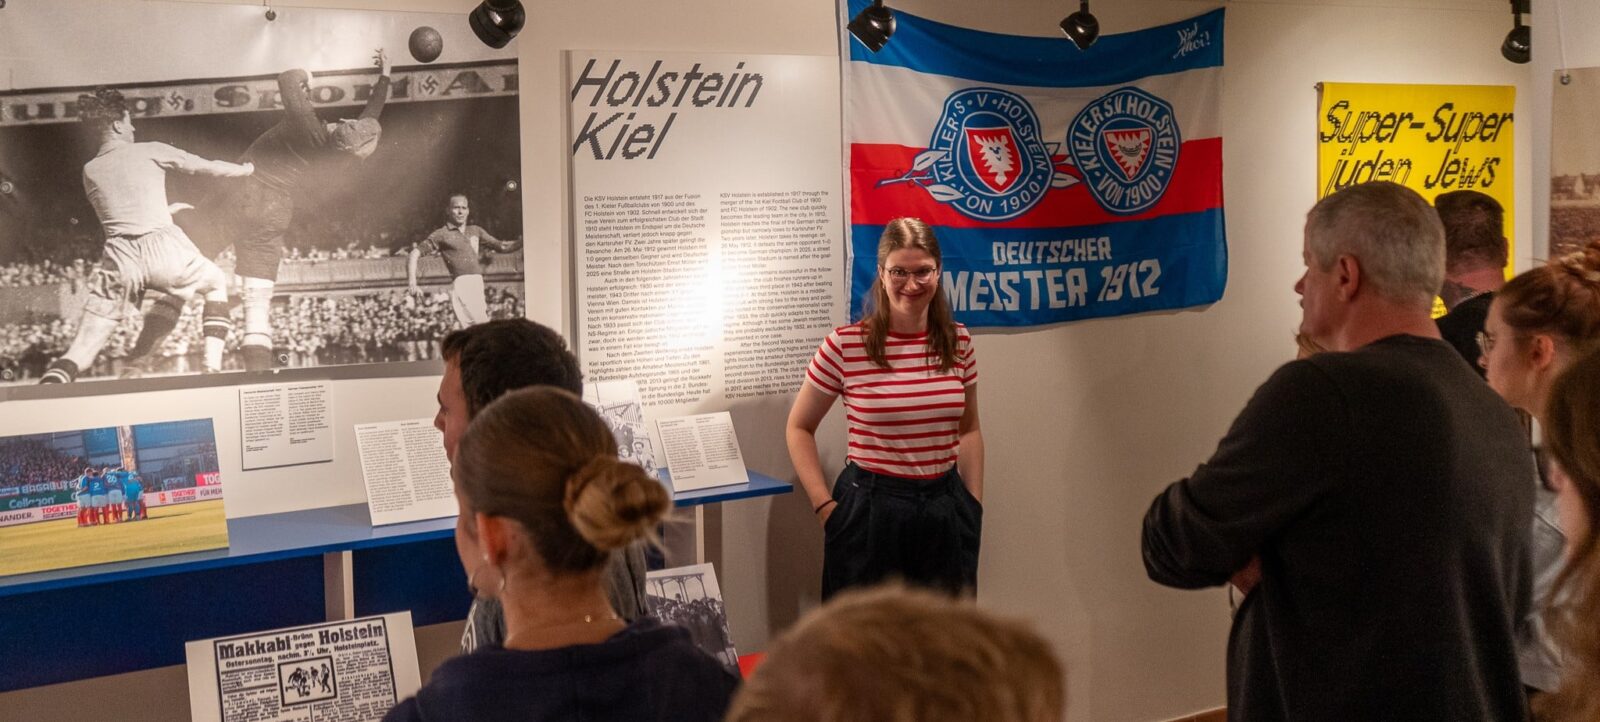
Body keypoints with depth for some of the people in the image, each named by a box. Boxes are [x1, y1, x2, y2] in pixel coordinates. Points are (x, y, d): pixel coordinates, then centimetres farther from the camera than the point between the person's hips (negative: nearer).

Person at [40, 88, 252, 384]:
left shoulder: (90, 171, 20)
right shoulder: (150, 151, 10)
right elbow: (208, 168, 17)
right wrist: (247, 169, 34)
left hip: (119, 257, 2)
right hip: (163, 247, -2)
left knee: (81, 351, 2)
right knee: (217, 282, 28)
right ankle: (212, 368, 14)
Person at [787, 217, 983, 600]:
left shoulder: (958, 341, 3)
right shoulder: (845, 345, -9)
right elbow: (799, 427, 1)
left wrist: (975, 505, 10)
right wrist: (823, 504, -6)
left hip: (945, 507, 3)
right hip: (871, 508, -3)